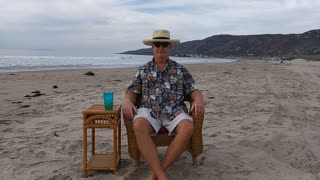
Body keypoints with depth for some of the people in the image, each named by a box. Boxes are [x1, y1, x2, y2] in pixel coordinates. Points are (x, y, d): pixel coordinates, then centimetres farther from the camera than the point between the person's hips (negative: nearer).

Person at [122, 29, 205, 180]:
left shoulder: (180, 69, 16)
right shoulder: (143, 70, 17)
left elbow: (193, 90, 11)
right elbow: (132, 92, 13)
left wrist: (198, 99, -13)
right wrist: (127, 101, -11)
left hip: (174, 111, 1)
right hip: (149, 110, 0)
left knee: (187, 127, -33)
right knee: (139, 126, -35)